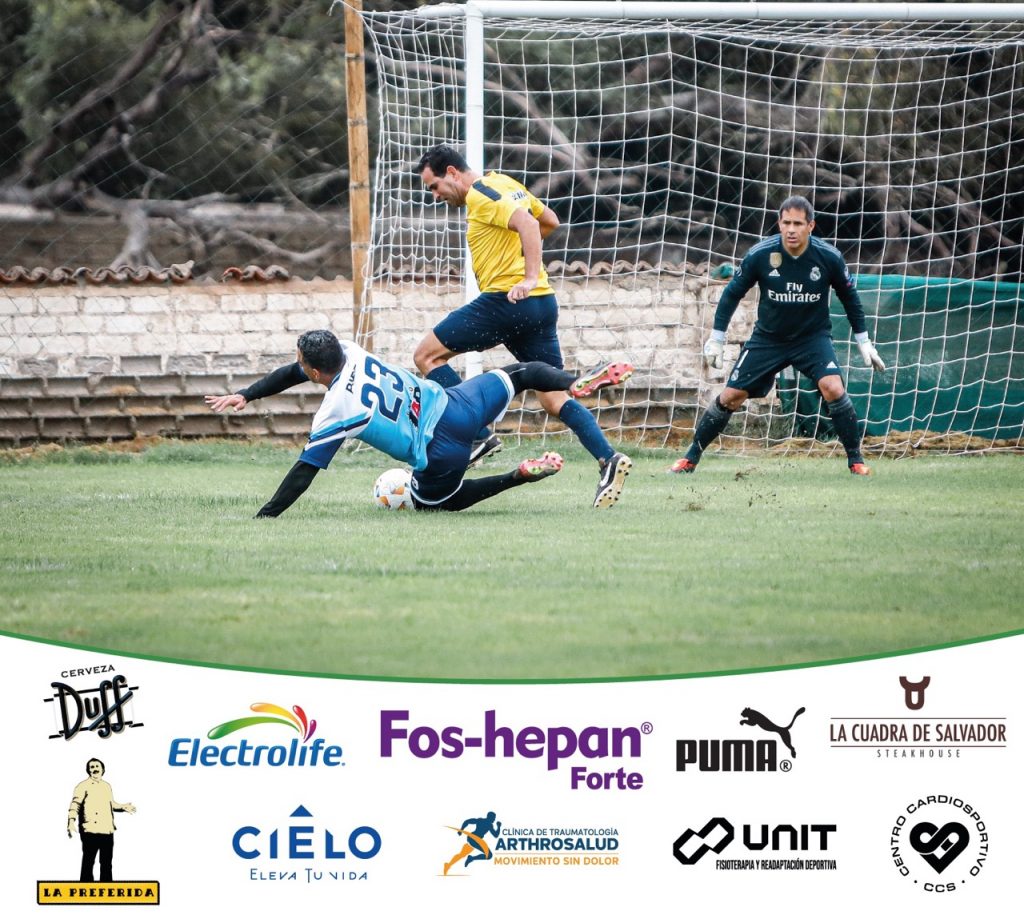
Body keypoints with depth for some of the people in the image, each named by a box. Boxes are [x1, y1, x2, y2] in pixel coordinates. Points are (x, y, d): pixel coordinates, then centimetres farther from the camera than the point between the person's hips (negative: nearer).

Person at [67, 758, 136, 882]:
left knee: (107, 863, 12)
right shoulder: (83, 786, -4)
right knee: (88, 862, -5)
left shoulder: (107, 786, 17)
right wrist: (71, 821, -26)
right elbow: (75, 804, -13)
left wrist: (123, 807, 15)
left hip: (107, 830, 7)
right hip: (90, 830, -7)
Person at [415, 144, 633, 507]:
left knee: (426, 355, 2)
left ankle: (479, 436, -5)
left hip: (506, 301, -9)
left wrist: (530, 278, -30)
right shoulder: (505, 184, 19)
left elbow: (528, 224, -25)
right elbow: (549, 221, 30)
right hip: (542, 305, 9)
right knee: (554, 399, 8)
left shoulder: (481, 195, -9)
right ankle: (609, 459, -8)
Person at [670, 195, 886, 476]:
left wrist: (864, 342, 5)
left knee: (833, 388, -25)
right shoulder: (760, 255, -19)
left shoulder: (829, 257, -18)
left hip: (813, 336, -1)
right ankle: (690, 459, 15)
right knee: (730, 396, -1)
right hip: (768, 337, 1)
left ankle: (855, 460, -10)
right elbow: (732, 293, -3)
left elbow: (850, 296, 1)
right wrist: (717, 338, -1)